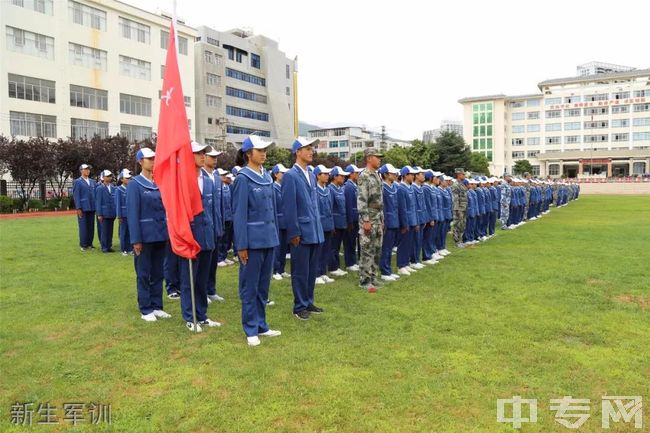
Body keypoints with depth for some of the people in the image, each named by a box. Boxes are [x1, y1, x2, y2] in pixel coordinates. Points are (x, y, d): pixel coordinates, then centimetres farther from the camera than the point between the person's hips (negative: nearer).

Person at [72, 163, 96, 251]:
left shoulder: (92, 181, 15)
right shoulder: (77, 182, 0)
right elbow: (76, 196, -6)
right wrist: (78, 208, -12)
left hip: (92, 208, 5)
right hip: (83, 208, -5)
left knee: (91, 227, 7)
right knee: (83, 227, -1)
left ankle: (89, 244, 14)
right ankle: (83, 245, 5)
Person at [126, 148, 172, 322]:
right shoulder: (135, 185, -8)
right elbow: (132, 214, -11)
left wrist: (167, 231, 5)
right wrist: (136, 240, -14)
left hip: (160, 235, 5)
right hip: (145, 236, -5)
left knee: (158, 273, 12)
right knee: (144, 274, 6)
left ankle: (157, 306, 23)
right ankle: (145, 309, 16)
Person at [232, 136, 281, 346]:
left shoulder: (267, 177, 10)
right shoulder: (243, 179, -11)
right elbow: (239, 214, -13)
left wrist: (275, 235, 12)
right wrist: (242, 245, -15)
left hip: (269, 238, 7)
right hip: (252, 240, -7)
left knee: (264, 285, 15)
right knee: (250, 286, 5)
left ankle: (261, 325, 27)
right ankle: (251, 330, 16)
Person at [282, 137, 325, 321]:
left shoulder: (312, 175, 13)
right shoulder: (290, 176, -11)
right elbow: (289, 207, -14)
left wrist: (318, 227, 14)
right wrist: (294, 233, -15)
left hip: (315, 232, 8)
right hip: (301, 233, -7)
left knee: (312, 270, 15)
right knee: (300, 271, 3)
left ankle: (309, 302, 28)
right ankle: (300, 307, 15)